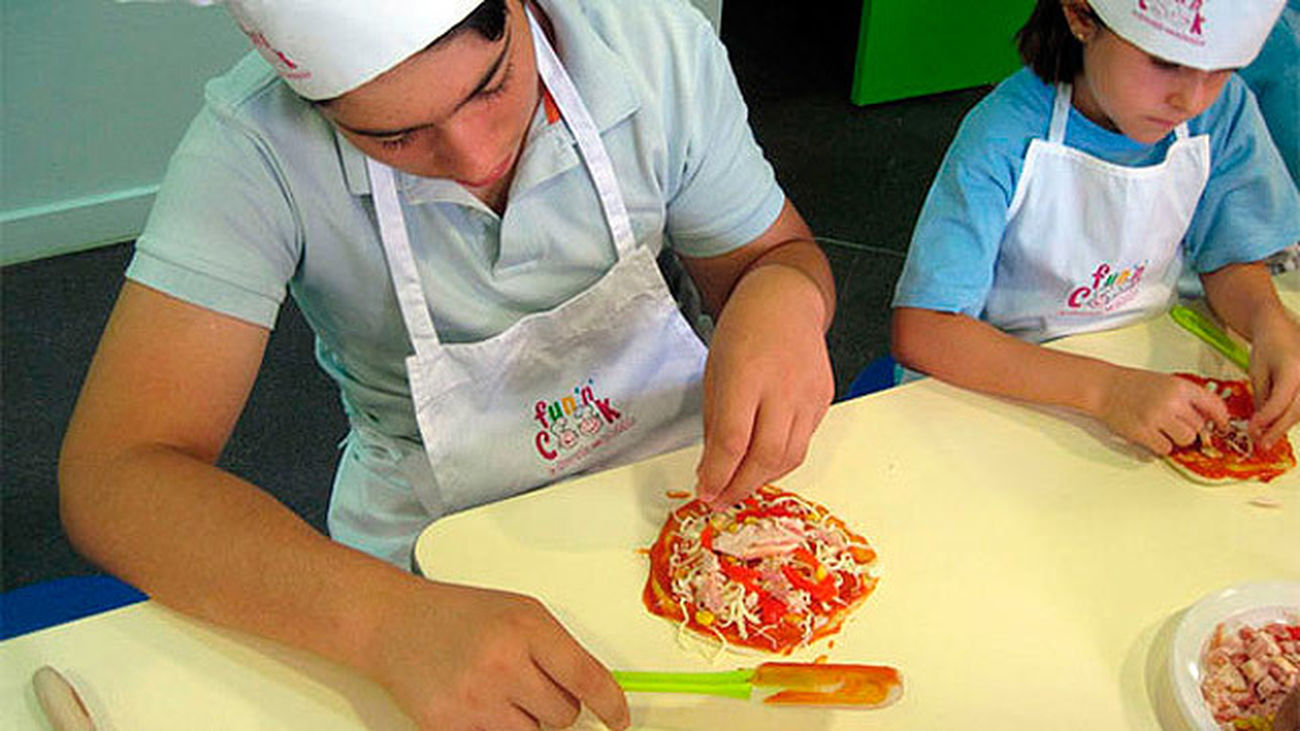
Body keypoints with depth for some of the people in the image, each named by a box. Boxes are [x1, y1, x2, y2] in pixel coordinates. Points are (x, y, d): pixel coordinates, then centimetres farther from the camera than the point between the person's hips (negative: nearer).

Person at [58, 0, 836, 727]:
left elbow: (779, 252, -1)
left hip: (674, 467, 3)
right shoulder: (251, 147, -23)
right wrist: (389, 617, -42)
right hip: (439, 536, -2)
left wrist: (782, 294, -26)